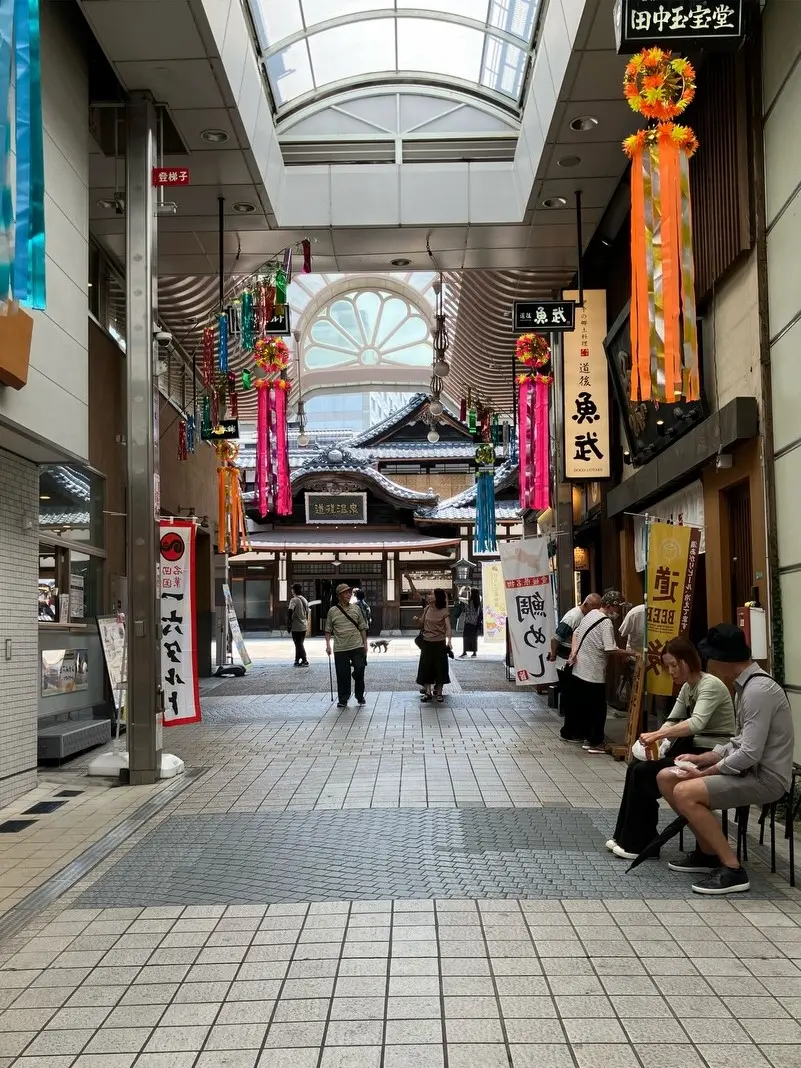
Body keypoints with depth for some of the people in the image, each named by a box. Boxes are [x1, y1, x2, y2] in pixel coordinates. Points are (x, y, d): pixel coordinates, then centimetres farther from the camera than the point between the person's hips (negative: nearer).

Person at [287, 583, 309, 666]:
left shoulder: (294, 600, -13)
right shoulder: (305, 600, 11)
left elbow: (290, 612, -22)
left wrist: (288, 625, -16)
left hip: (296, 627, -7)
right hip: (304, 626, 7)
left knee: (299, 644, -2)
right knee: (300, 643, 14)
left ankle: (305, 661, -5)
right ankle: (297, 661, 18)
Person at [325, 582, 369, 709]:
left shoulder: (355, 609, 7)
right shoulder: (332, 611, 2)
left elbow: (362, 627, 11)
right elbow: (328, 630, 6)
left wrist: (365, 643, 8)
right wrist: (328, 645, -3)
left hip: (357, 647, 1)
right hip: (340, 649, -1)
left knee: (359, 672, 2)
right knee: (342, 675, 2)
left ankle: (360, 697, 20)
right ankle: (343, 699, 15)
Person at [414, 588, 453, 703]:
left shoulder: (444, 612, -10)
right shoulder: (427, 609, 4)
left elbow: (448, 628, -17)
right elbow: (422, 623, 15)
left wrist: (449, 641, -32)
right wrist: (417, 620, -7)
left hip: (439, 643, -4)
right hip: (426, 643, 4)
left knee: (440, 667, 3)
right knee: (426, 667, 5)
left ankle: (439, 692, 14)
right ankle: (427, 692, 14)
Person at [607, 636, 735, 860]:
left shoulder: (710, 685, -18)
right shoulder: (687, 687, 10)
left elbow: (696, 723, -33)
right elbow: (672, 721, 7)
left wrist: (658, 734, -42)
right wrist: (655, 739, -13)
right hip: (692, 748, 9)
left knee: (644, 773, -16)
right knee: (636, 767, -4)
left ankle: (638, 843, -4)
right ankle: (626, 836, 3)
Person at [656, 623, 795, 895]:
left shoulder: (758, 690, -23)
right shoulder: (747, 684, 9)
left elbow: (750, 754, -26)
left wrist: (705, 773, -16)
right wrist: (703, 758, 8)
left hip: (766, 778, -10)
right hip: (750, 768, 10)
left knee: (684, 793, -26)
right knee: (666, 778, 6)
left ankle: (733, 870, -14)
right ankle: (706, 851, 18)